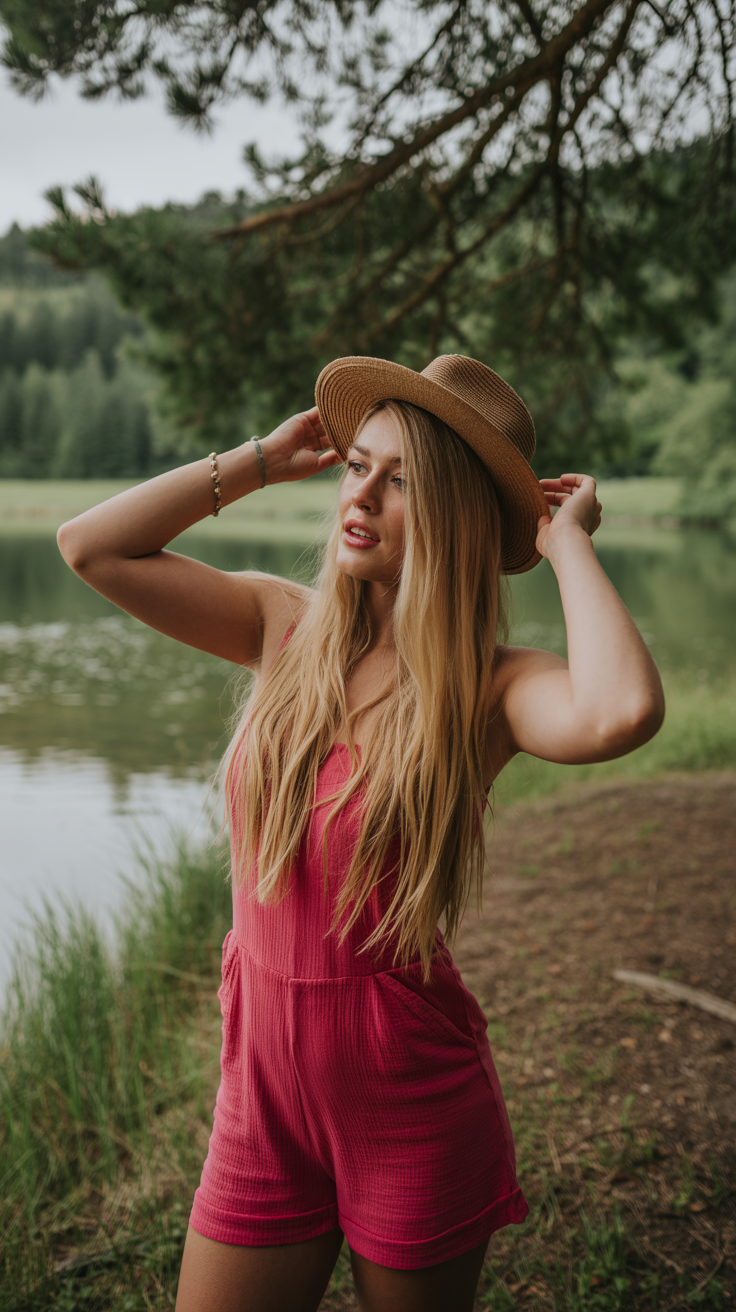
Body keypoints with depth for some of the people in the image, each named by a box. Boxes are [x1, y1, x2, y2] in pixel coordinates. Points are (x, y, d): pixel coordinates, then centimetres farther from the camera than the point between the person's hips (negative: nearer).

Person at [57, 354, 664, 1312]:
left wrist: (567, 543, -22)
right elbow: (91, 547, -3)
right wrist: (260, 462, -3)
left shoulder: (490, 688, -14)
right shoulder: (287, 628, -1)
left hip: (413, 1112, -3)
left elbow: (621, 712, -38)